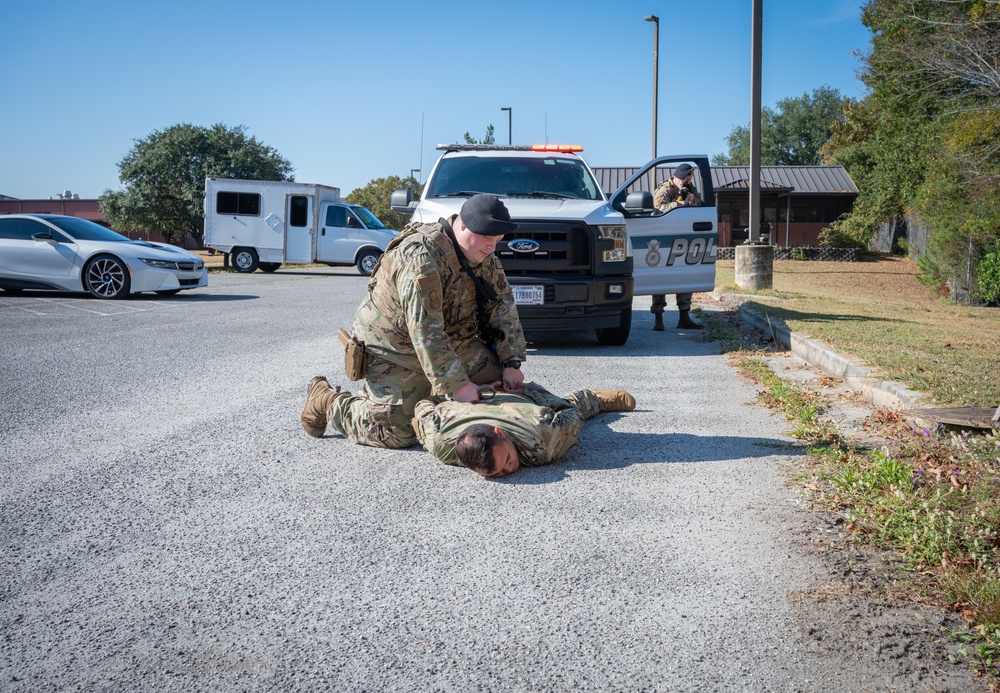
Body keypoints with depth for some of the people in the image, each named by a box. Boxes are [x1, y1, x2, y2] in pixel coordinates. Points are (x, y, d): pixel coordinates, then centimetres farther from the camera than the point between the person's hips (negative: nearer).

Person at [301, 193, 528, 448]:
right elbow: (425, 331, -35)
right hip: (393, 350, -8)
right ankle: (327, 401, 12)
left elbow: (504, 308, -1)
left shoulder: (485, 258, -3)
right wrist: (457, 384, -35)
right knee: (397, 433, -10)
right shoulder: (421, 257, -32)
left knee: (500, 380, 1)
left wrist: (511, 363, -12)